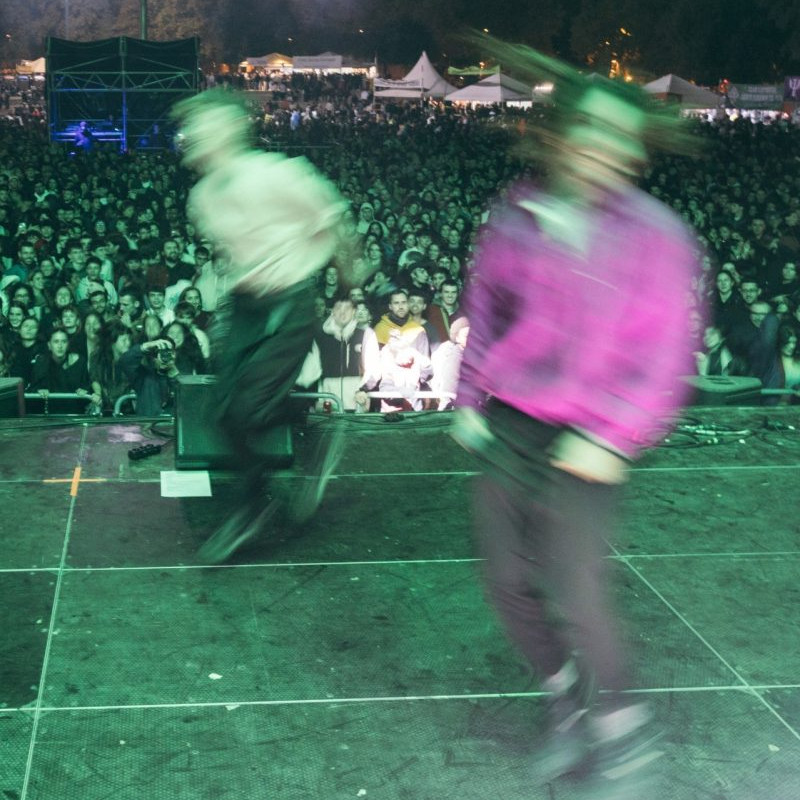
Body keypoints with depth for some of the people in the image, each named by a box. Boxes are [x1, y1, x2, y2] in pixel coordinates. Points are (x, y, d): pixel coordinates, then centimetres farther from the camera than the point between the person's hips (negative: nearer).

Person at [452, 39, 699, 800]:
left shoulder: (654, 236, -11)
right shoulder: (515, 219, 1)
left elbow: (663, 357, -10)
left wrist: (610, 441, -17)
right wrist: (470, 402, 8)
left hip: (581, 446, -4)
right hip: (502, 429, 5)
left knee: (575, 599, -2)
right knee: (509, 580, 10)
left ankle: (623, 735, 25)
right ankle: (567, 702, 35)